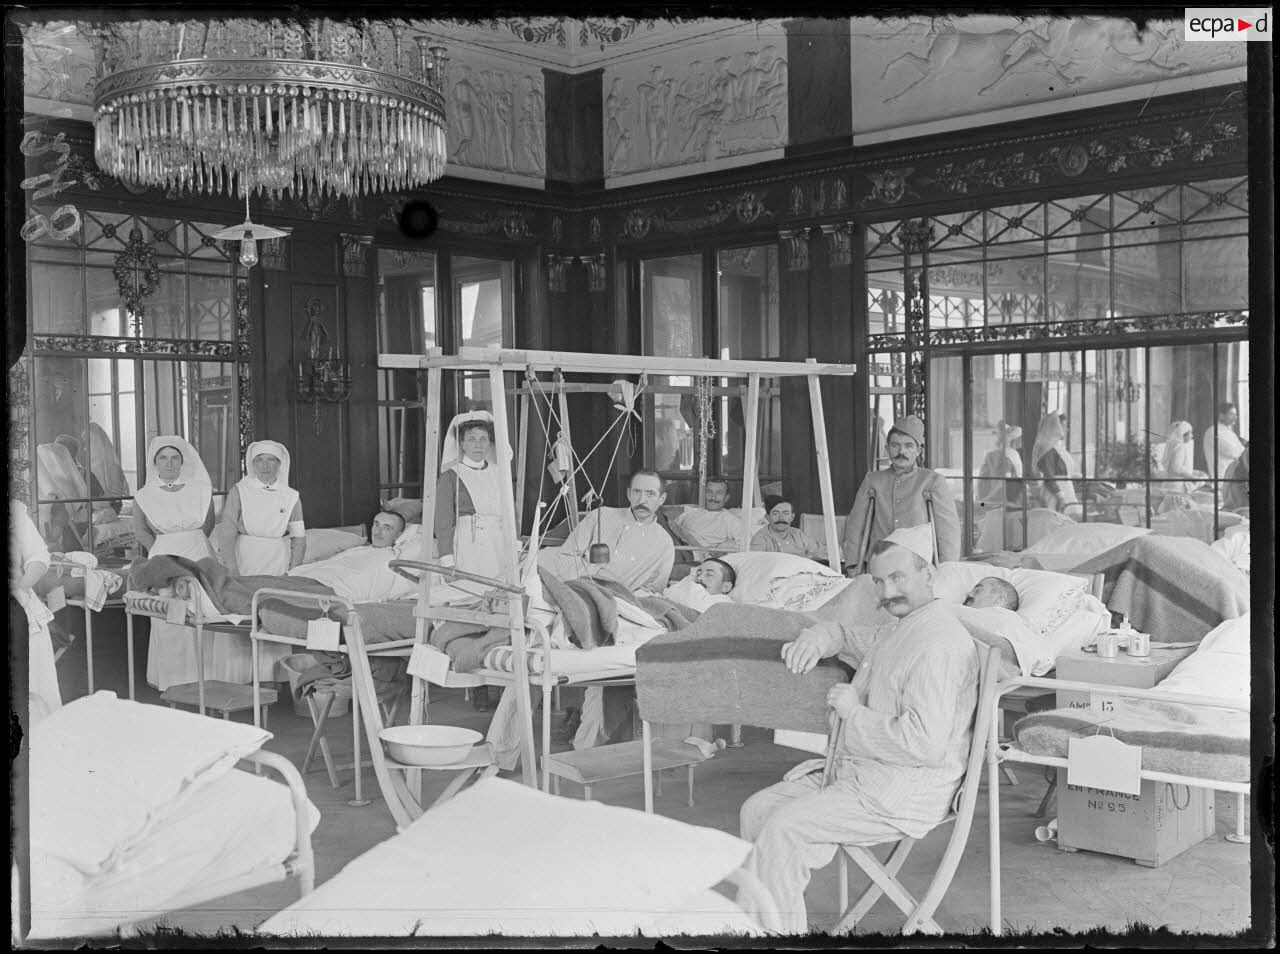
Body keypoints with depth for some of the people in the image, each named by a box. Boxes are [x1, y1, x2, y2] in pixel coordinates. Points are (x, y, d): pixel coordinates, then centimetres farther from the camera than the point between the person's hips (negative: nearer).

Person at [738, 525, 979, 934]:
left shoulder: (938, 644, -20)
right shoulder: (901, 627, 13)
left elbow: (924, 743, -29)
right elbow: (844, 627, 32)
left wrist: (853, 711, -17)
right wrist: (816, 639, 6)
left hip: (900, 797, -10)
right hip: (858, 773, 10)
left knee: (781, 826, -21)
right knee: (757, 809, 3)